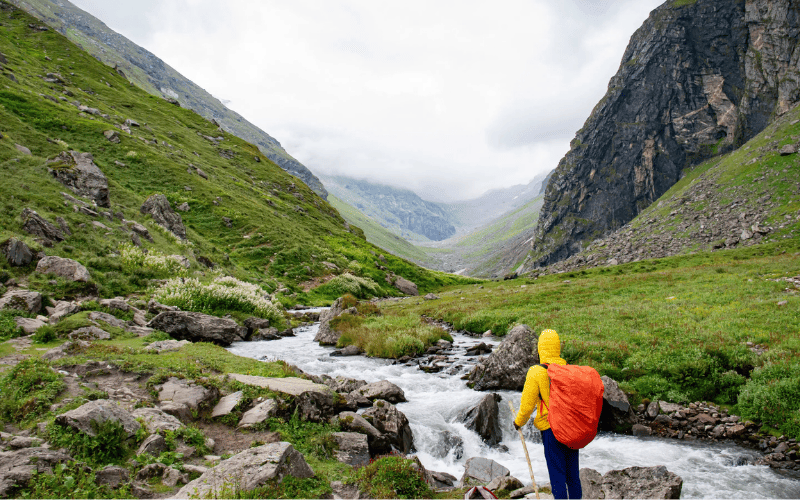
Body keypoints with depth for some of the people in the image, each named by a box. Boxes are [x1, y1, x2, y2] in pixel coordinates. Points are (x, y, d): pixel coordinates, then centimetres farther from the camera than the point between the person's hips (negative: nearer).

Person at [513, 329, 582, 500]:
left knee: (557, 474, 5)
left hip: (551, 429, -5)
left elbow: (527, 405, -11)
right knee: (573, 474, 17)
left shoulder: (536, 373, -14)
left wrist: (519, 422, 8)